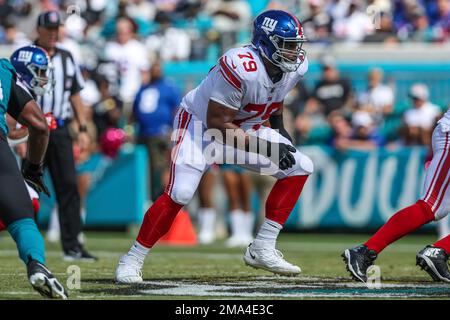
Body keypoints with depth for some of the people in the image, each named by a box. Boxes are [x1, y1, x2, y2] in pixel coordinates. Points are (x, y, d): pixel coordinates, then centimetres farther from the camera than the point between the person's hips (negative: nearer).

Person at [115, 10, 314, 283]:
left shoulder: (296, 68, -10)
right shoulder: (241, 67, -34)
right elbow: (217, 123, -28)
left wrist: (279, 127, 4)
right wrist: (263, 147, -30)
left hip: (243, 129, 8)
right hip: (201, 124, -8)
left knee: (300, 167, -3)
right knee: (181, 192, -25)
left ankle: (262, 250, 1)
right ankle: (133, 259, -9)